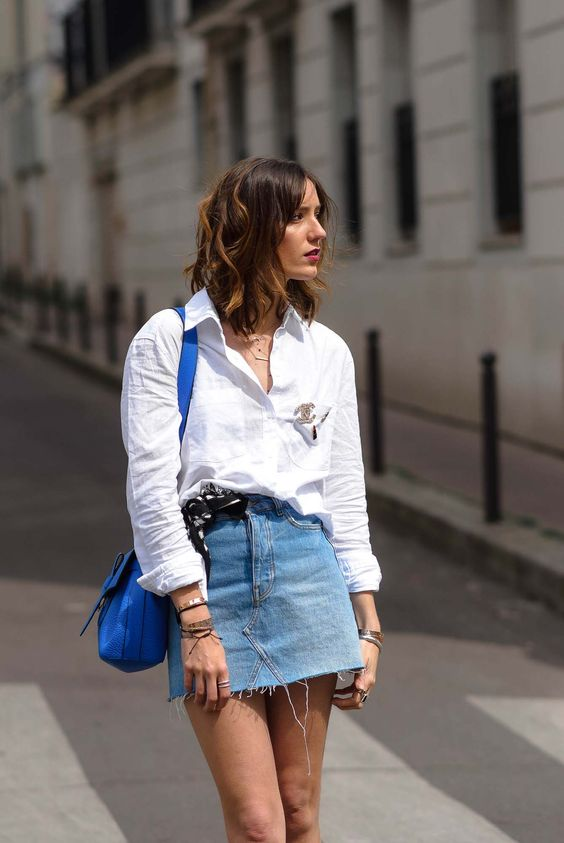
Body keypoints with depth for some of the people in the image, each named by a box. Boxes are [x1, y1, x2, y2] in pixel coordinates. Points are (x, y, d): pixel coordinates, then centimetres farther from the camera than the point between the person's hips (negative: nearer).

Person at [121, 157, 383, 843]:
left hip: (306, 570, 4)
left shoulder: (326, 351, 13)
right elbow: (151, 486, -5)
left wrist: (367, 625, 9)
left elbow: (345, 494, 15)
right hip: (209, 568, -3)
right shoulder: (167, 340, 0)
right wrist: (196, 621, -11)